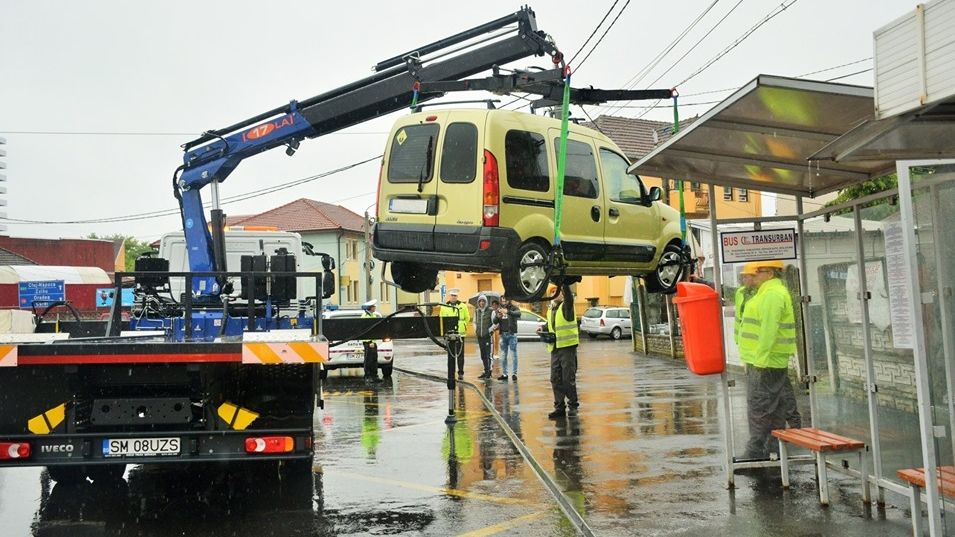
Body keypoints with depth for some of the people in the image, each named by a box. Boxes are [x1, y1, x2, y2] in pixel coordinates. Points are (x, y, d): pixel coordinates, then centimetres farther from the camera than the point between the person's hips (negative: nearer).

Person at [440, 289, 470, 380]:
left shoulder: (463, 306, 3)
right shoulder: (444, 307, 5)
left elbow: (467, 318, 10)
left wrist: (463, 326, 5)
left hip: (460, 333, -1)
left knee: (460, 354, 2)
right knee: (451, 354, 6)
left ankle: (461, 373, 8)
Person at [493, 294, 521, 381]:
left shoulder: (513, 307, -4)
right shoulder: (499, 309, 9)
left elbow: (518, 314, -26)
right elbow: (495, 322, 6)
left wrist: (508, 312, -41)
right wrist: (498, 316, -17)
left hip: (512, 334, -5)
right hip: (503, 334, 5)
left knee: (514, 354, -2)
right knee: (503, 355, 8)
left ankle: (514, 374, 2)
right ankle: (504, 374, 14)